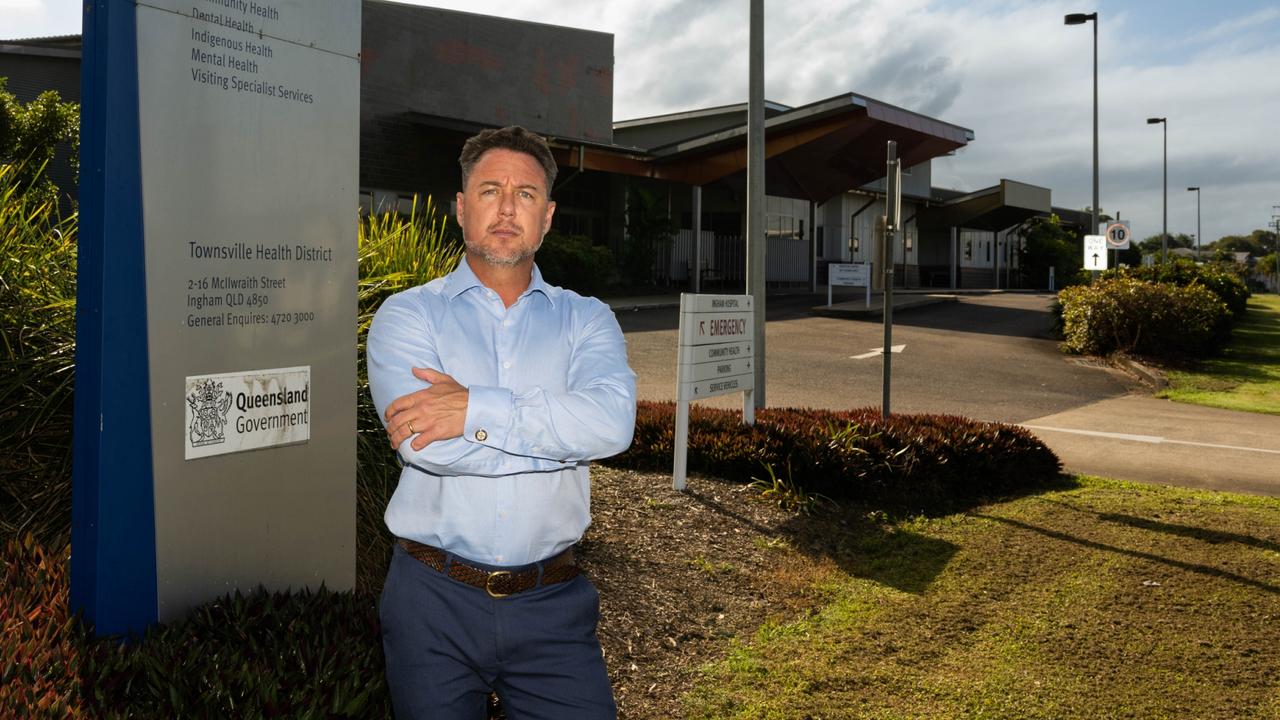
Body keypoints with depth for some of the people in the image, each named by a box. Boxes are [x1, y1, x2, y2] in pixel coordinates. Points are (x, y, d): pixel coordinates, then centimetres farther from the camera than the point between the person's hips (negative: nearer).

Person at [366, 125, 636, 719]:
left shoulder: (585, 319, 5)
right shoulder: (407, 314, 0)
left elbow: (612, 420, -15)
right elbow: (424, 443, -16)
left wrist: (478, 410, -20)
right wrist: (563, 438, -12)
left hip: (551, 603, 1)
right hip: (435, 599, 0)